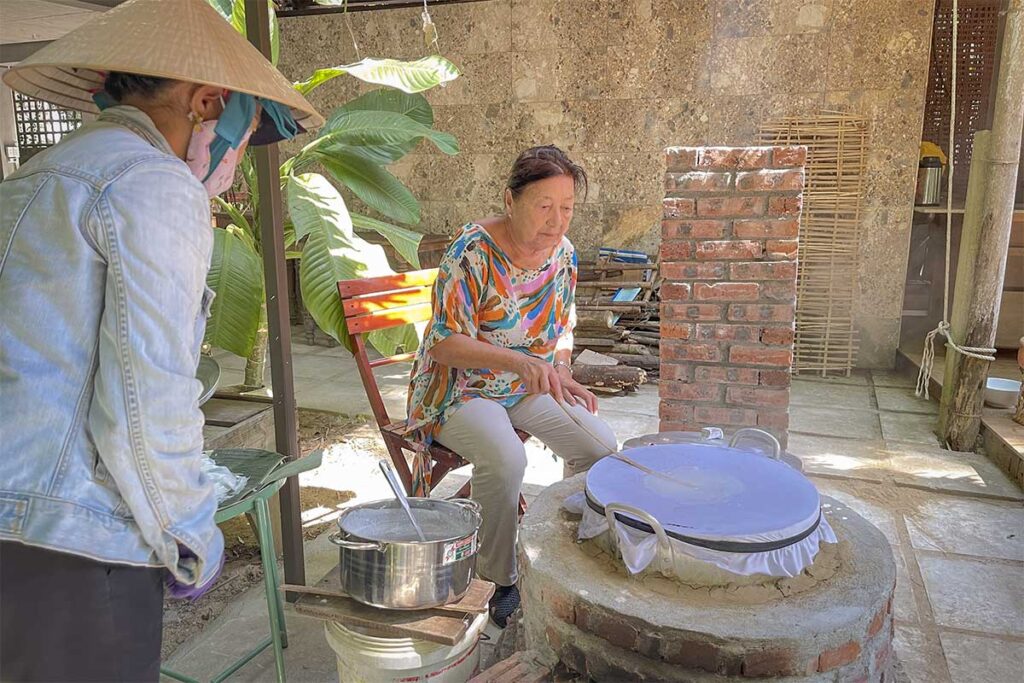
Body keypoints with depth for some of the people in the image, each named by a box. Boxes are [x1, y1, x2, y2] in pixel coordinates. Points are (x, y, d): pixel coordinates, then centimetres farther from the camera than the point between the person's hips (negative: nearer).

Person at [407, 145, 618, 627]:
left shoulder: (563, 253, 0)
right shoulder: (474, 250, -20)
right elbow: (445, 343, -22)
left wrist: (560, 374, -6)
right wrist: (517, 361, -36)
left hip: (527, 386, 6)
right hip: (460, 387, -5)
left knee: (599, 444, -15)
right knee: (505, 458, -33)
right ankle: (498, 581, -9)